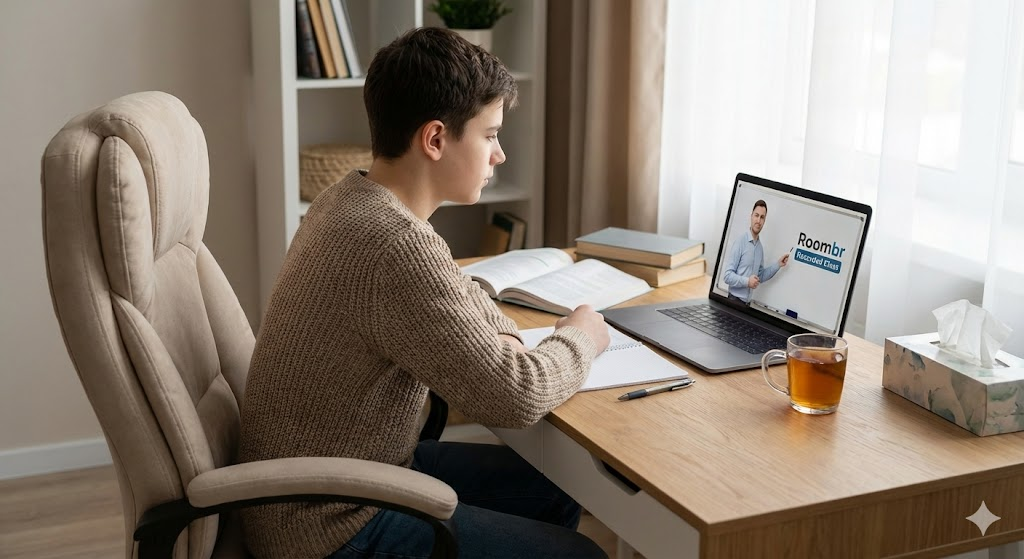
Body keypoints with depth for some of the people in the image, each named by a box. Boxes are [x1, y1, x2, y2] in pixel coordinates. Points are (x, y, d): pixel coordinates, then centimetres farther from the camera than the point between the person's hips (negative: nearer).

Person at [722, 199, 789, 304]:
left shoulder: (760, 247, 9)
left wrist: (778, 264, 13)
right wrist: (747, 281, -25)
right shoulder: (740, 242, -14)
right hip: (735, 299, -7)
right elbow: (728, 276, -16)